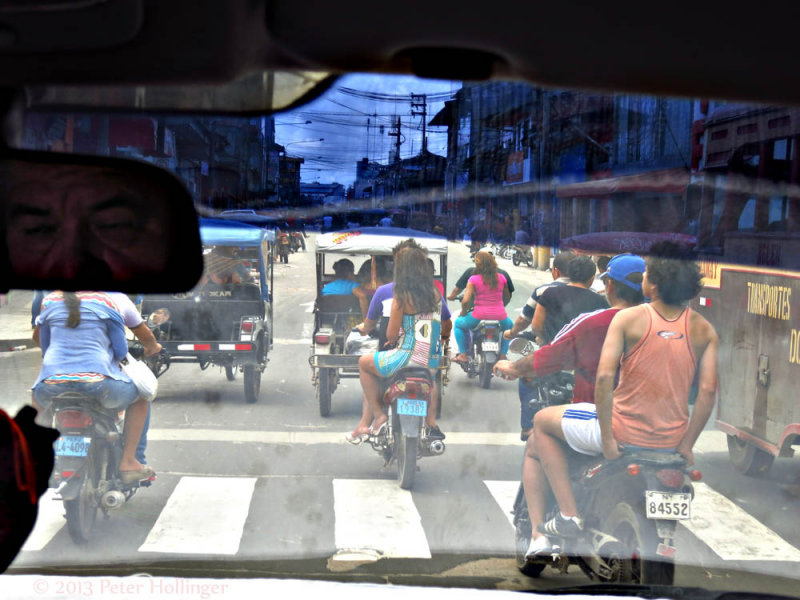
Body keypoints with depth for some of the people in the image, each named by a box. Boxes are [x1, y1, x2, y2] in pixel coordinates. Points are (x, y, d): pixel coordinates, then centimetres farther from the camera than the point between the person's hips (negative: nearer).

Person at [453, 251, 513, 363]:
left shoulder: (473, 279, -8)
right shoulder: (501, 278, 3)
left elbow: (466, 301, -13)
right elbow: (507, 296, 13)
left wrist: (463, 311, 7)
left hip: (479, 317, -3)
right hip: (500, 318, 3)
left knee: (458, 323, 27)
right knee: (509, 325, 38)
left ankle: (463, 354, 18)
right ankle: (502, 354, 25)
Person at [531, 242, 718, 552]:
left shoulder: (628, 318, -9)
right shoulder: (704, 330, -1)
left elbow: (604, 377, -18)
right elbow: (708, 391, -7)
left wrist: (607, 439, -12)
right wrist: (686, 445, 1)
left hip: (625, 434, -4)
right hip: (670, 442, 4)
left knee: (543, 423, 20)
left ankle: (569, 514, 12)